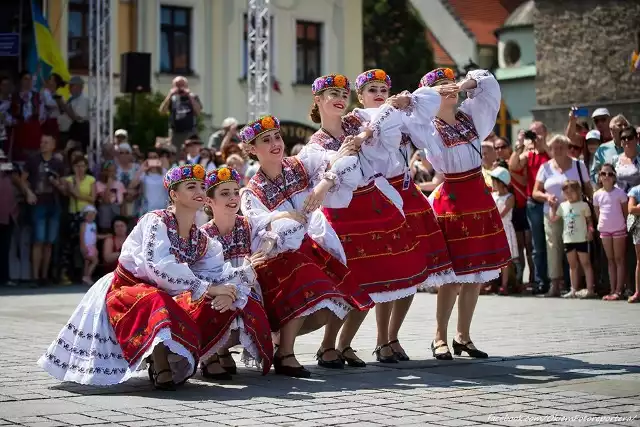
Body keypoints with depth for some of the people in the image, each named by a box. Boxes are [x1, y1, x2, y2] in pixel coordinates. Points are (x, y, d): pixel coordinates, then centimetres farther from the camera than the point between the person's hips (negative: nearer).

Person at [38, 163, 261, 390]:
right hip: (125, 292, -7)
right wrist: (206, 288, -31)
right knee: (157, 301, -38)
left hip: (162, 299, 7)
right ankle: (162, 370, -43)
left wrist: (230, 293, -27)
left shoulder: (202, 241, 6)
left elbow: (224, 274, -2)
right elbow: (159, 267, -29)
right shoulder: (155, 221, -14)